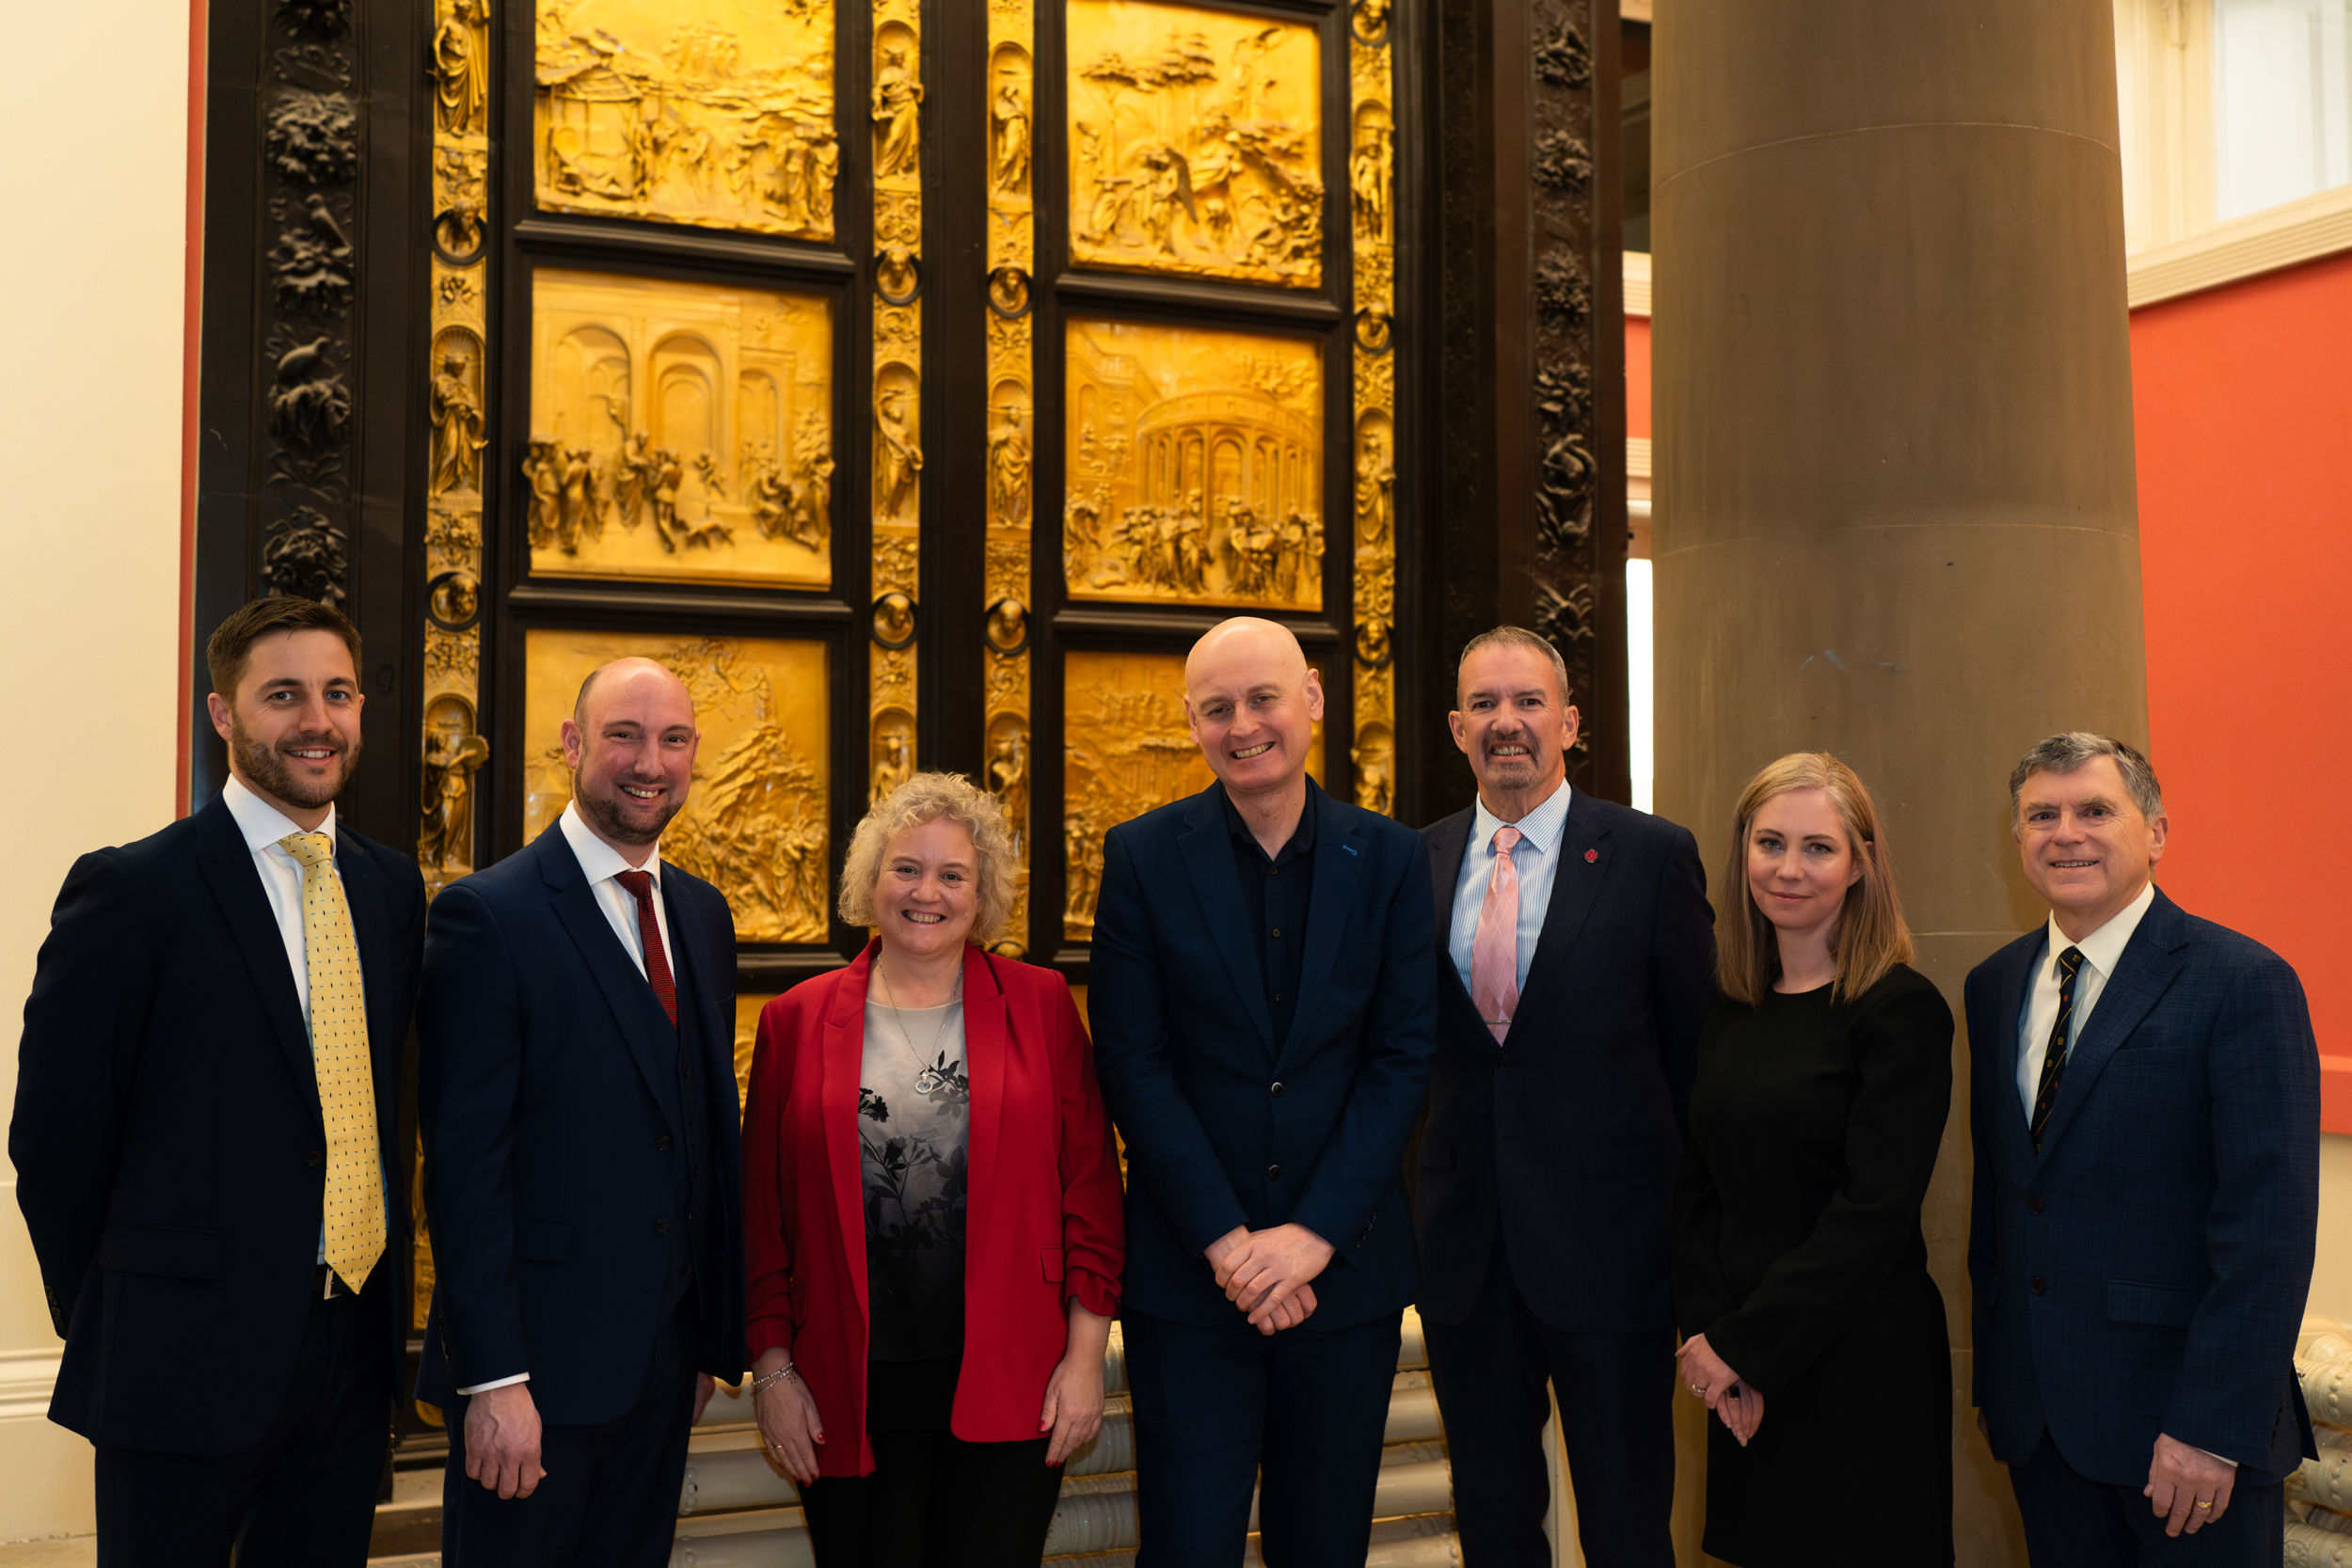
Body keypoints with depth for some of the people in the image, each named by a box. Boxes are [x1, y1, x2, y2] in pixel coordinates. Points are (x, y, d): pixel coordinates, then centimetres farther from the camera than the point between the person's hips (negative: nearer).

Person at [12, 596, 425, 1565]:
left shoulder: (393, 886, 8)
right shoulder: (131, 892, -10)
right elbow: (55, 1138, -7)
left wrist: (380, 1289, 7)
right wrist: (112, 1331, -1)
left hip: (358, 1340, 5)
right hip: (192, 1357, -5)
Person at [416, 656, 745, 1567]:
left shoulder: (703, 915, 10)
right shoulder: (486, 916, -11)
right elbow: (463, 1162, -15)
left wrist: (716, 1337, 13)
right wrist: (494, 1378, -18)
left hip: (668, 1355, 6)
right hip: (538, 1355, -6)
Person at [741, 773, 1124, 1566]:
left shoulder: (1040, 1004, 3)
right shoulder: (797, 1019, 5)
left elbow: (1091, 1188, 2)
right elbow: (762, 1211, 6)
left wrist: (1086, 1356, -2)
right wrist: (772, 1367, 1)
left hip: (1007, 1382, 0)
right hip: (848, 1393, 1)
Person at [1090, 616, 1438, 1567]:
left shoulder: (1386, 859, 3)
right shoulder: (1143, 856, -1)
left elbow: (1403, 1059, -1)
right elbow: (1134, 1063, -5)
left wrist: (1314, 1235, -11)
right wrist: (1227, 1240, -12)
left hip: (1344, 1266, 2)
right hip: (1188, 1271, -1)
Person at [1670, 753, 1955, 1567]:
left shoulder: (1901, 1009, -11)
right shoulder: (1725, 1012, 7)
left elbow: (1876, 1213, -16)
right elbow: (1695, 1188, 7)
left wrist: (1743, 1344, -14)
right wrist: (1708, 1333, -7)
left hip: (1862, 1367, -5)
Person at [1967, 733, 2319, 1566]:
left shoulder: (2244, 982, -10)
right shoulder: (1993, 986, 9)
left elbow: (2269, 1226, -15)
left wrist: (2216, 1427, -19)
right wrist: (1993, 1371, 11)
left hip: (2187, 1423, -5)